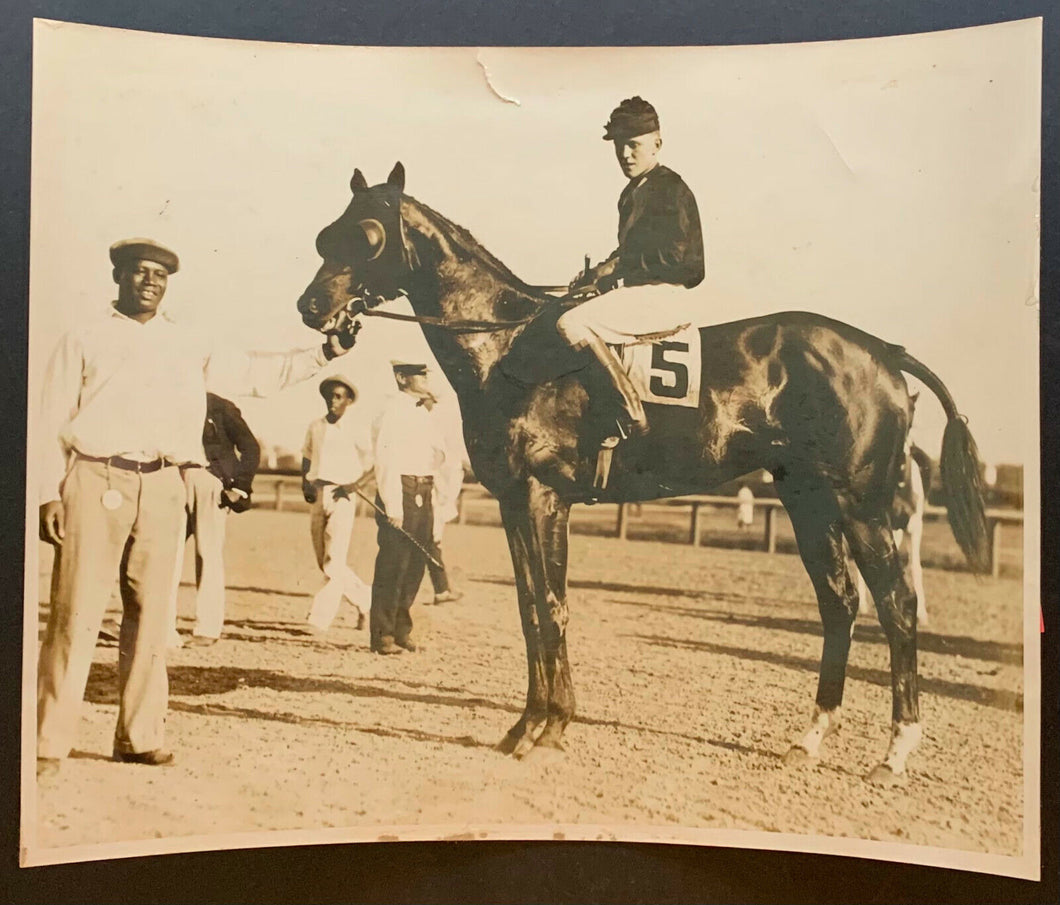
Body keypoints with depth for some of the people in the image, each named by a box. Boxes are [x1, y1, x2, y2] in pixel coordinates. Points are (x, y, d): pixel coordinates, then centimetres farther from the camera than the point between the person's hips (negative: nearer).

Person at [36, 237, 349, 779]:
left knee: (150, 615, 7)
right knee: (76, 615, -4)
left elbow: (255, 374, 17)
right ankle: (50, 743, 5)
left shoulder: (188, 347, 16)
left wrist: (322, 354, 9)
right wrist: (50, 494, -5)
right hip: (95, 483, -3)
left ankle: (140, 737, 17)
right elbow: (53, 423, 4)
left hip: (162, 489, 3)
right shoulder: (84, 342, 8)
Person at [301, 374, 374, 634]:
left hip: (341, 497, -6)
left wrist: (353, 485, -14)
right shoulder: (315, 427, 12)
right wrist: (305, 484, 5)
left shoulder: (354, 430, -2)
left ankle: (321, 616, -14)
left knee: (334, 561, -12)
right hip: (318, 497, 6)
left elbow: (374, 463, -2)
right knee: (324, 562, 11)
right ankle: (366, 599, 27)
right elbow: (307, 459, 22)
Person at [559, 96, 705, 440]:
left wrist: (610, 270, -13)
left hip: (669, 295, -10)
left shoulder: (671, 190, -12)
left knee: (572, 324, -22)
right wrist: (599, 274, 2)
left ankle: (631, 411, -17)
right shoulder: (632, 192, 17)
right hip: (640, 289, 10)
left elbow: (668, 258, -17)